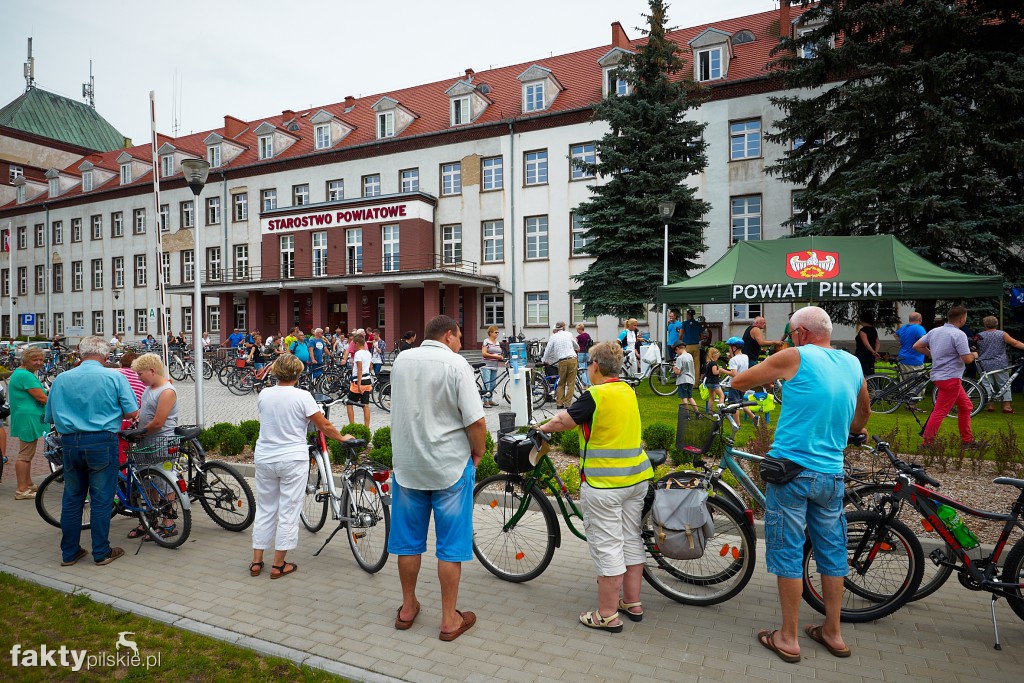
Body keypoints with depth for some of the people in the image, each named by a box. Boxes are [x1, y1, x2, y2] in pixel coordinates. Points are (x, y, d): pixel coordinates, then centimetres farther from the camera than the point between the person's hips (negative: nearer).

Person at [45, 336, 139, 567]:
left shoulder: (61, 379, 4)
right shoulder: (114, 377, -7)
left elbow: (50, 416, 10)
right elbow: (132, 412, -7)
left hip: (71, 443, 4)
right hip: (102, 443, -4)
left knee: (71, 499, 14)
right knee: (101, 500, 4)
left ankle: (69, 552, 23)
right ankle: (101, 552, 11)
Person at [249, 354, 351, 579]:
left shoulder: (263, 395, 1)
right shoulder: (302, 396, -13)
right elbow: (325, 427, -9)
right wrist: (342, 438, 8)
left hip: (264, 458, 5)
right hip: (292, 460, -5)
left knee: (264, 509, 16)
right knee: (288, 511, 5)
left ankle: (256, 562, 22)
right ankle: (278, 565, 12)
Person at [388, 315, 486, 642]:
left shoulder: (401, 360, 2)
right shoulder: (456, 364, -14)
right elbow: (476, 421, -19)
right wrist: (477, 453, -2)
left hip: (406, 465, 5)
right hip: (451, 466, -4)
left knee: (408, 541, 16)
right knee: (451, 545, 8)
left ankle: (408, 607, 32)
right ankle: (450, 619, 18)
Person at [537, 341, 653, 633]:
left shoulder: (595, 395, -16)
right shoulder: (628, 390, 9)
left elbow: (563, 422, -10)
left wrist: (542, 427, 9)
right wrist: (558, 421, 20)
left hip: (604, 482, -8)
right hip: (636, 477, 8)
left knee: (607, 546, 1)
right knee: (631, 540, 17)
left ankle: (608, 615, 10)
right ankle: (632, 603, 29)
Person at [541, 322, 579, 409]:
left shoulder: (553, 337, 6)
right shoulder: (569, 334, 10)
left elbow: (548, 349, 11)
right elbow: (576, 346, 28)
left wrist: (544, 360, 28)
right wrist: (577, 349, 52)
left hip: (562, 361, 0)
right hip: (572, 359, 0)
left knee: (561, 383, 13)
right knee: (571, 383, 5)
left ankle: (559, 403, 11)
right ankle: (567, 403, 3)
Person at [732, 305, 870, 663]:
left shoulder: (794, 357, -9)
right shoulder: (852, 363, 8)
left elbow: (738, 382, -1)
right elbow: (864, 411, 26)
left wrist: (771, 376, 18)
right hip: (832, 473, 6)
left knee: (788, 553, 4)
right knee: (832, 552, 16)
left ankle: (788, 639, 15)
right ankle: (833, 633, 30)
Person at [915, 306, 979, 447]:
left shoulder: (934, 331, 7)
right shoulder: (959, 334, -16)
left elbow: (917, 346, 11)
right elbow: (967, 359, -18)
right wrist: (974, 355, 4)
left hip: (938, 376, 9)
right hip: (950, 378, -9)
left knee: (965, 406, 20)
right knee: (940, 412, -6)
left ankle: (967, 441, 26)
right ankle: (927, 444, -4)